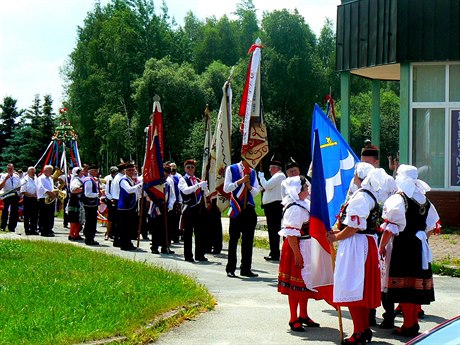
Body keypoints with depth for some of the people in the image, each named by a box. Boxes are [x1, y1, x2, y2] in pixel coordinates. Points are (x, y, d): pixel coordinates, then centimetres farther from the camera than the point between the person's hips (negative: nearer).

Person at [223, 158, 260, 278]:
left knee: (248, 240, 5)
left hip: (249, 209, 4)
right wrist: (240, 181, -14)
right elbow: (226, 188, -5)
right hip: (236, 209, -4)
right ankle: (230, 269, 2)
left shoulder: (252, 172, 14)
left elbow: (256, 192, 12)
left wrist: (250, 187, -8)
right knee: (234, 239, -2)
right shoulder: (231, 169, 2)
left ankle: (246, 269, 11)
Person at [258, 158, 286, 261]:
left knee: (274, 231, -11)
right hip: (272, 207, 11)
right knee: (272, 230, 13)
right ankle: (273, 253, 19)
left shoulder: (279, 176, -10)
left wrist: (261, 177, -4)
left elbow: (267, 185, -17)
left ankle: (275, 254, -11)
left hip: (275, 206, -11)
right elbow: (268, 187, 26)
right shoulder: (277, 176, 23)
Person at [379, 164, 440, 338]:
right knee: (417, 283, 12)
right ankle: (414, 322, 20)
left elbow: (390, 227, -15)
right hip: (420, 246, 7)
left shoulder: (396, 200, -12)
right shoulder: (425, 200, 9)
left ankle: (408, 325, 0)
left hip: (402, 247, -7)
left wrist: (382, 246, -8)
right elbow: (432, 225, 15)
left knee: (404, 285, -2)